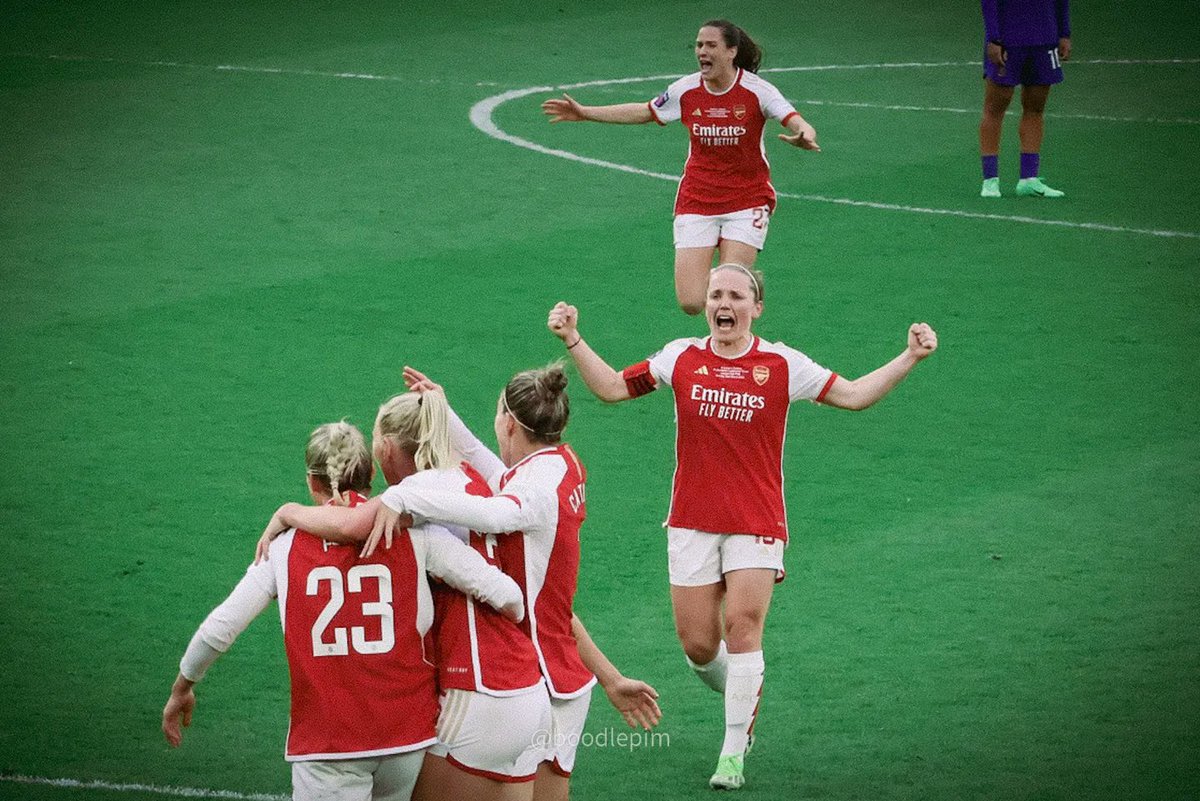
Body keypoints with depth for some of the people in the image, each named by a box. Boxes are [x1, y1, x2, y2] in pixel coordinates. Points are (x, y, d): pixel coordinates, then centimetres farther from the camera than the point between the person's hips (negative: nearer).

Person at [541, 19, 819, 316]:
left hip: (747, 201, -3)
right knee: (691, 302, -8)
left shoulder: (756, 90, -12)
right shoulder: (687, 90, -2)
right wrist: (584, 113, 14)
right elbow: (644, 112, 14)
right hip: (696, 201, 3)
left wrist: (804, 135, -46)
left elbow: (796, 122, -21)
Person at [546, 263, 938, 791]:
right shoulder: (681, 358, 1)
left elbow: (853, 395, -1)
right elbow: (612, 388, 9)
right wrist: (573, 342, -1)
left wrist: (910, 357, -10)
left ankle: (734, 753, -2)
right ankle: (738, 695, 34)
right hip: (691, 522, 2)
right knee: (697, 643, 0)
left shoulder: (782, 365, -3)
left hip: (755, 523, -2)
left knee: (742, 626, -12)